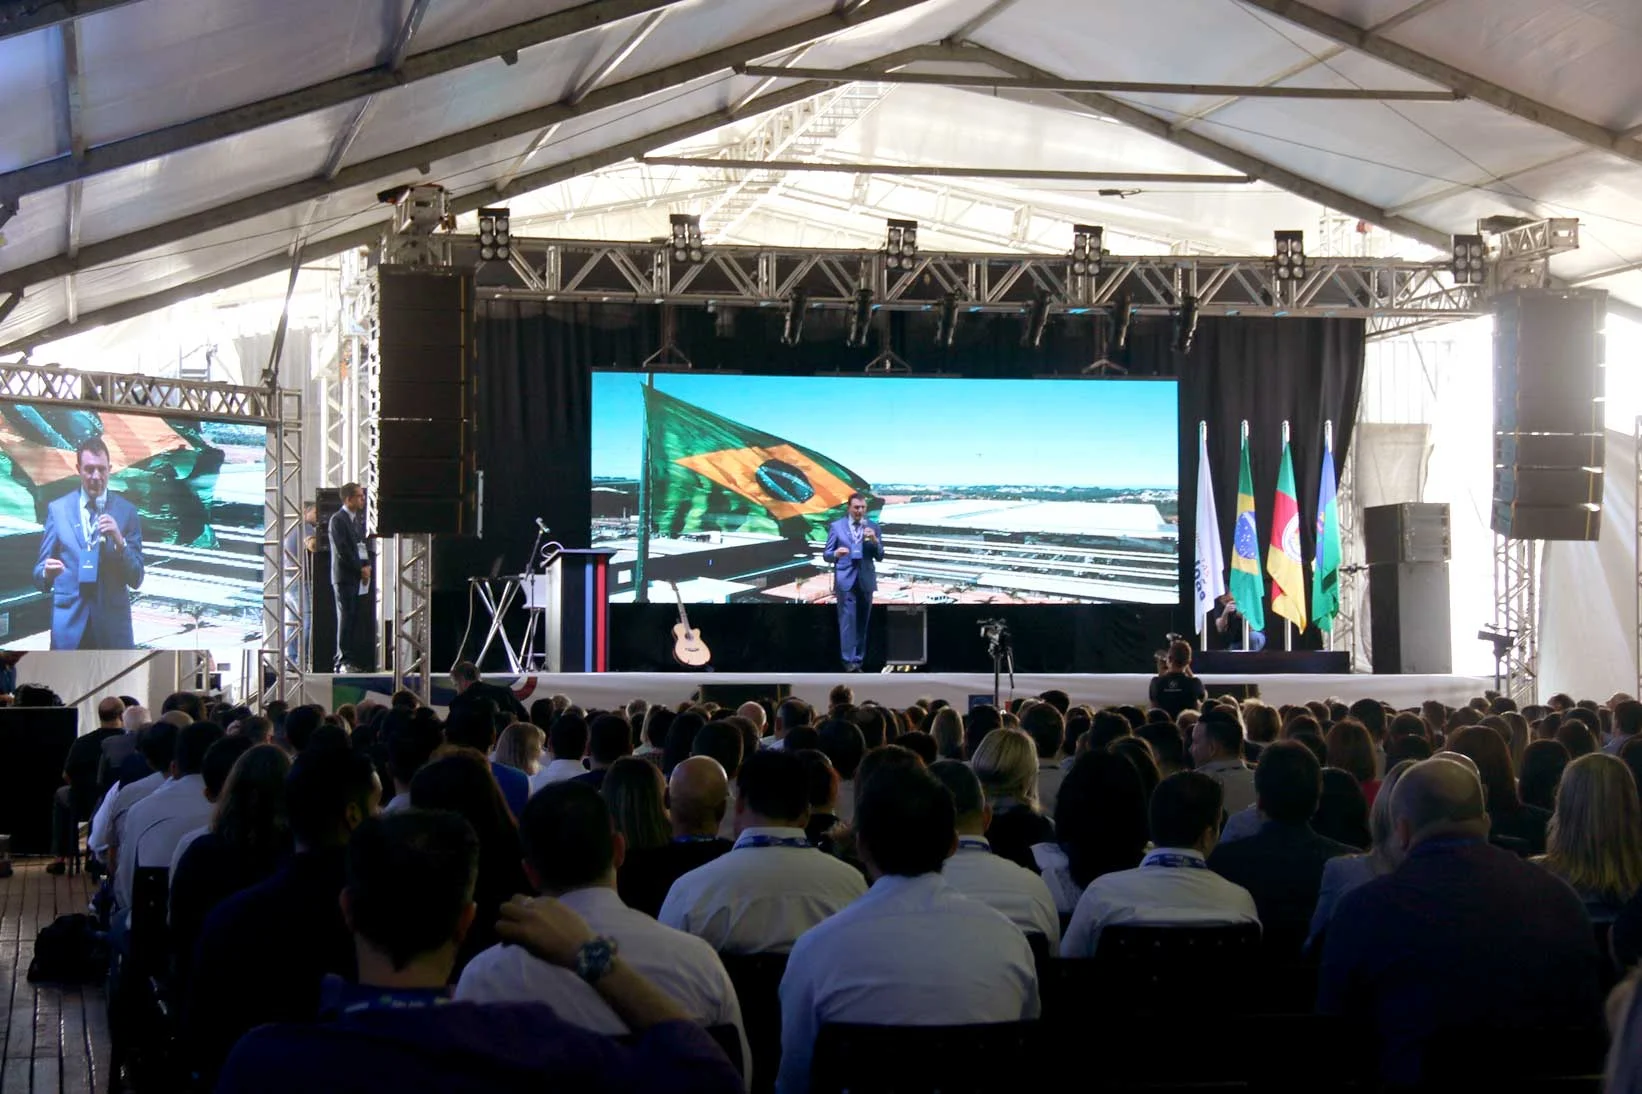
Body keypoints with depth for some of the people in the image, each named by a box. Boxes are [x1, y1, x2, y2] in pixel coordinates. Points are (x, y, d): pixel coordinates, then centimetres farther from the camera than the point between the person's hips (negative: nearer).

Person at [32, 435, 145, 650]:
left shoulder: (127, 512, 3)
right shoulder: (57, 510, 5)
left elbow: (136, 579, 1)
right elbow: (40, 571, 6)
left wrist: (120, 541, -16)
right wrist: (47, 573, -18)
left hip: (113, 624, 0)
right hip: (69, 622, 0)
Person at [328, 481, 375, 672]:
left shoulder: (360, 518, 17)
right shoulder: (338, 520, -6)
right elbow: (342, 551, -12)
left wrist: (368, 566, 2)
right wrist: (360, 569, -10)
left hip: (362, 577, 7)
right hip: (346, 577, -7)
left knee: (364, 620, 2)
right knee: (347, 619, -5)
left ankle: (360, 662, 5)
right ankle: (344, 662, -2)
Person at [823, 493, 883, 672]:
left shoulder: (873, 527, 7)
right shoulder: (836, 526, 3)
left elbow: (879, 557, 4)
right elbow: (826, 554, 2)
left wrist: (875, 541, -14)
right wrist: (836, 553, -21)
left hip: (866, 580, 3)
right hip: (846, 579, -3)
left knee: (862, 622, 5)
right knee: (848, 620, -10)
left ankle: (858, 660, 11)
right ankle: (849, 660, -12)